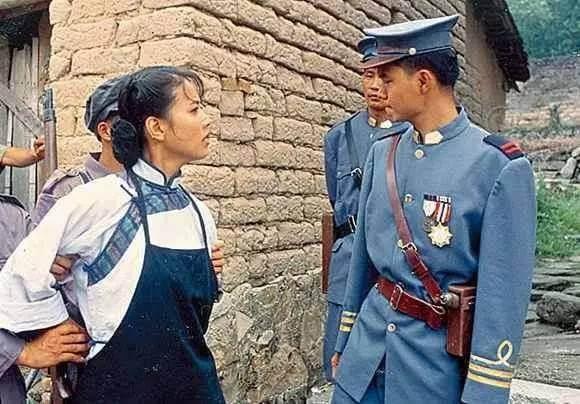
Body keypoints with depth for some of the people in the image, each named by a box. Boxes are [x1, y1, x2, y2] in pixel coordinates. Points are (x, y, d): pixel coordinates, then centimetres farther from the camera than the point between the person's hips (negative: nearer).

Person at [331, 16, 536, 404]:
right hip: (368, 343, 5)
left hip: (438, 354, -4)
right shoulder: (381, 154, 2)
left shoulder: (501, 167, -15)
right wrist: (344, 338, 14)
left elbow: (504, 295, -15)